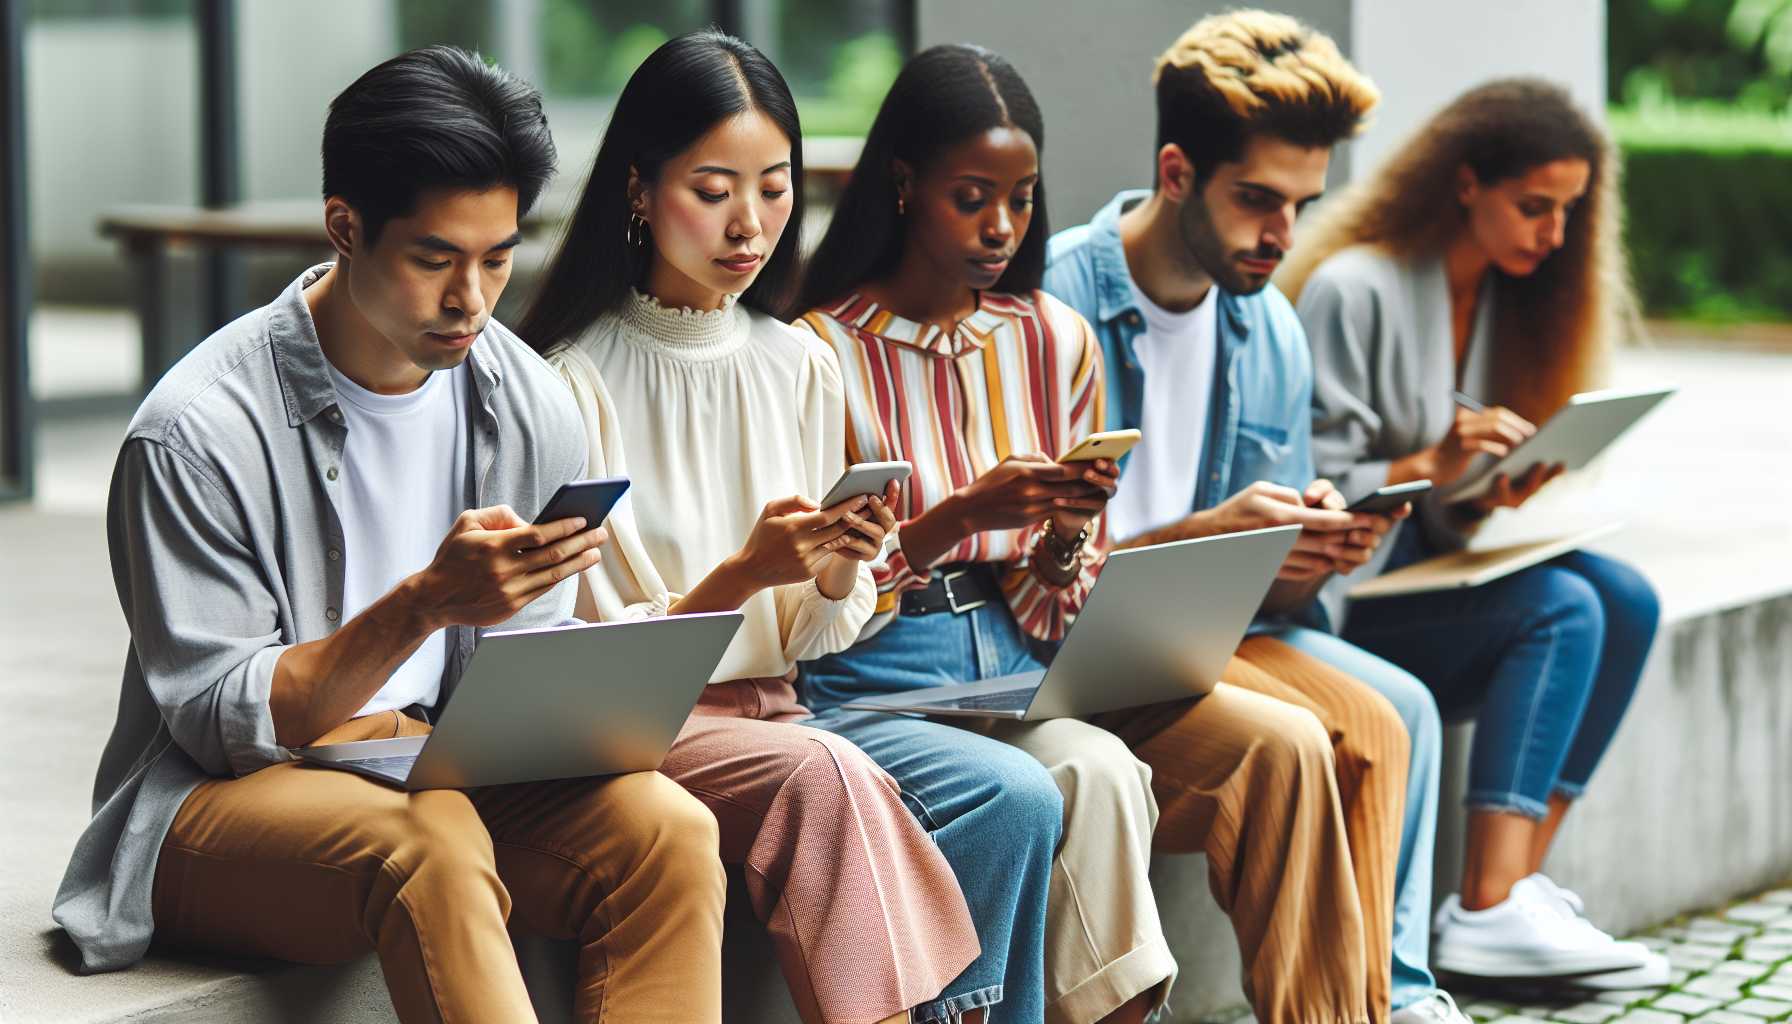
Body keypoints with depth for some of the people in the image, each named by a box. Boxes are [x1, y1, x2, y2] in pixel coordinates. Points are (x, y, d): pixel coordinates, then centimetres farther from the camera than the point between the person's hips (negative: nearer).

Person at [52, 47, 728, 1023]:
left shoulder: (533, 411, 3)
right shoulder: (196, 430, -14)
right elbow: (219, 721, -15)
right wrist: (425, 603, -28)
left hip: (446, 772, 5)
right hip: (220, 801, -5)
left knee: (666, 826, -25)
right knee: (430, 842, -38)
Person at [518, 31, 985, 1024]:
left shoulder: (801, 369, 10)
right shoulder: (577, 382, -7)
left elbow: (810, 637, 12)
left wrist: (840, 575, -11)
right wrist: (743, 575, -21)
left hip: (775, 710, 5)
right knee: (823, 775, -36)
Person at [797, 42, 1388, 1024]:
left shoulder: (1053, 340, 11)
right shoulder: (823, 353, -5)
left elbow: (1057, 611, 13)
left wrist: (1066, 537, -10)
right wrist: (961, 519, -19)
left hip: (1022, 678, 5)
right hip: (874, 687, -5)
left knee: (1281, 746, -16)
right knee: (1087, 775, -33)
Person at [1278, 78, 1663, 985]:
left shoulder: (1504, 295, 12)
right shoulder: (1353, 290, -14)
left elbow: (1453, 517, 13)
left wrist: (1494, 499, -9)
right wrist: (1430, 466, -28)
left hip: (1427, 568, 8)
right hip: (1332, 599, -8)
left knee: (1624, 601, -15)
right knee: (1562, 609, -25)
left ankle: (1516, 885, -17)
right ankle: (1488, 912, -30)